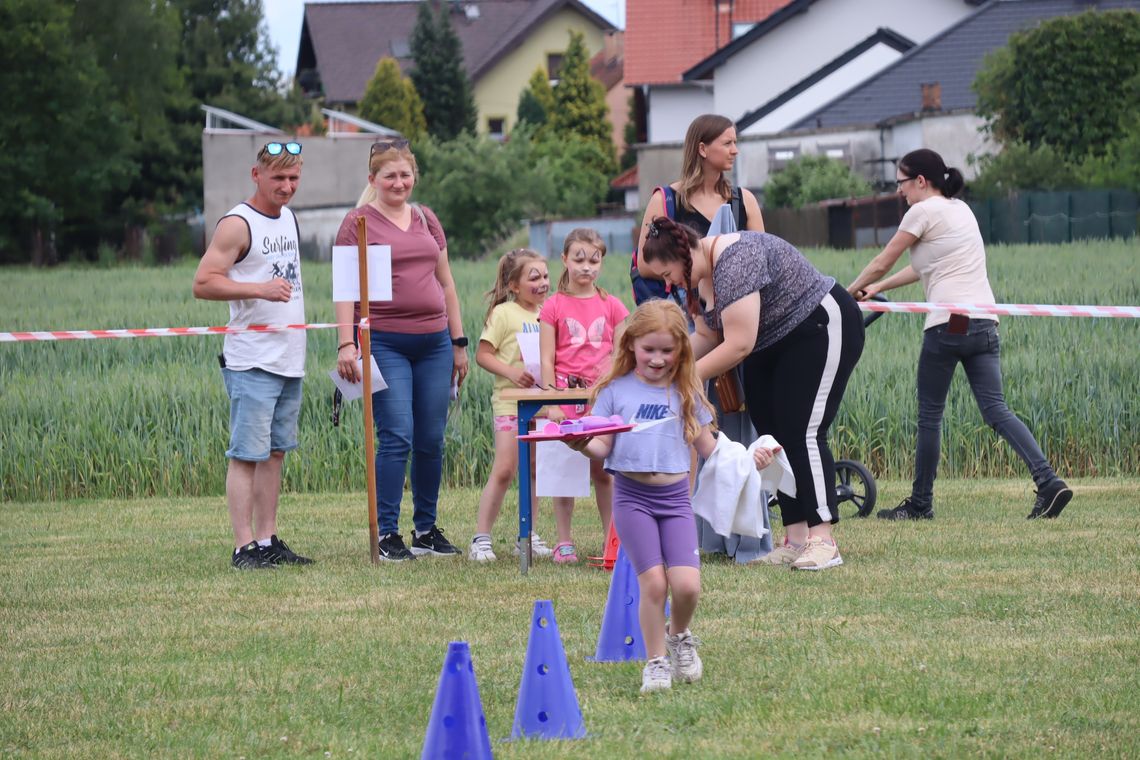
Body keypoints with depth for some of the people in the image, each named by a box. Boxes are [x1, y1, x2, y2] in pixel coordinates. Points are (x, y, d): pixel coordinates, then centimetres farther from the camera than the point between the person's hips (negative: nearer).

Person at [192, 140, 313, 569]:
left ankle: (268, 541, 14)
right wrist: (259, 288, -25)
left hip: (290, 359, 8)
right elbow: (203, 283, -15)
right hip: (251, 362, -8)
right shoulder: (238, 224, -9)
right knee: (247, 454, -7)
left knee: (275, 452, 10)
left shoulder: (288, 218, 16)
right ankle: (244, 547, -8)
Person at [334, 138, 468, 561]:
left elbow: (446, 282, 20)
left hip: (433, 342, 5)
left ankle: (426, 530, 17)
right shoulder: (359, 223, 0)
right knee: (397, 438, -11)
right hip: (384, 343, -5)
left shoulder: (426, 220, 15)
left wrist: (459, 342, 18)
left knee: (431, 441, 6)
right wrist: (346, 342, -16)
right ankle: (387, 534, -5)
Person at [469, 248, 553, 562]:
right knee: (504, 471, -10)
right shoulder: (504, 313, -6)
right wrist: (510, 372, -21)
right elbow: (482, 354, -8)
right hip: (510, 402, -6)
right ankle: (481, 538, -6)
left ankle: (528, 536, 17)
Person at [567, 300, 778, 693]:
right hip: (633, 496, -2)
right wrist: (584, 446, -21)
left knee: (686, 584, -10)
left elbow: (708, 446, 13)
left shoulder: (686, 394, 9)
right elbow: (603, 446, 0)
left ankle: (680, 637, 20)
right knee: (653, 582, -8)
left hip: (675, 497, 2)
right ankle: (657, 660, 10)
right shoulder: (616, 391, 2)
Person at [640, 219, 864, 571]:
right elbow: (706, 337, 10)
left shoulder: (735, 261, -29)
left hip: (823, 328, -10)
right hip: (772, 349, 10)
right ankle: (795, 541, 2)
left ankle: (822, 541, -19)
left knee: (801, 434, -16)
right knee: (773, 437, 2)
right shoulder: (699, 277, 2)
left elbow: (738, 344, -31)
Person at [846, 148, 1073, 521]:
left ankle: (920, 503, 13)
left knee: (929, 414, 5)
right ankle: (1048, 481, -19)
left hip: (948, 323, -7)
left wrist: (852, 291, 21)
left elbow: (881, 263, 4)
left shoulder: (924, 211, -3)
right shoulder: (960, 210, 22)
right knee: (996, 409, -1)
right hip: (984, 322, 7)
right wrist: (878, 288, 33)